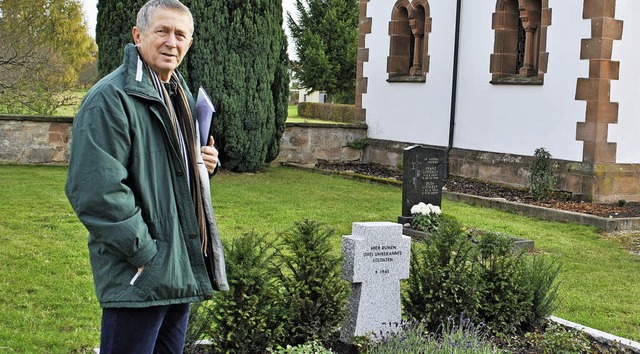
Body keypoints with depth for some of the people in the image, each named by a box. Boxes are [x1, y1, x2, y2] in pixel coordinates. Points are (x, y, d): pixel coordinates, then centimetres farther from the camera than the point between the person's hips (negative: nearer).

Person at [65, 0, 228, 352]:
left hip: (181, 268, 9)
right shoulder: (110, 98, -14)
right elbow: (96, 191, -22)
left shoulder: (179, 95, 16)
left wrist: (202, 163, 7)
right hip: (138, 277, -9)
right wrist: (145, 253, -20)